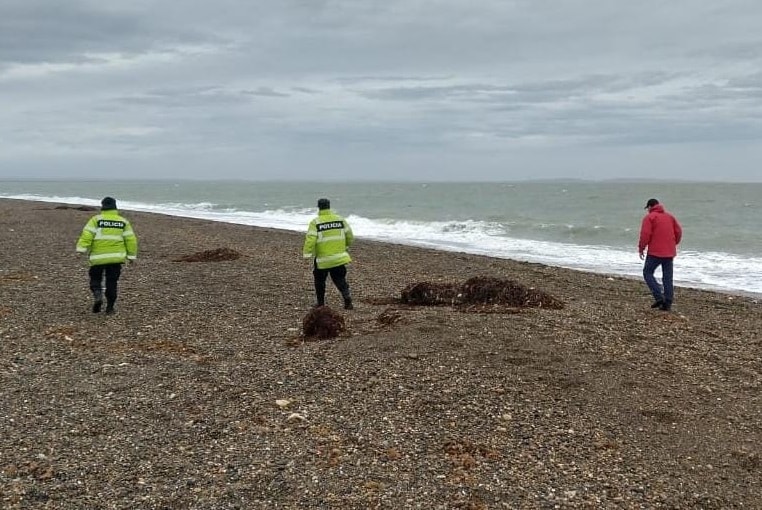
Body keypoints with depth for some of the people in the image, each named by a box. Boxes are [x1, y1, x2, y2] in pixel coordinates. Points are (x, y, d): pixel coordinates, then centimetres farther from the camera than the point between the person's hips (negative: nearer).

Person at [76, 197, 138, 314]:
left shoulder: (96, 219, -1)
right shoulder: (123, 221, 6)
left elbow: (87, 235, -11)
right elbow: (131, 240, 5)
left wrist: (81, 250, -13)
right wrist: (131, 255, 12)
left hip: (98, 257, -2)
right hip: (116, 257, 2)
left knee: (95, 279, 14)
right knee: (112, 282, 8)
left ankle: (97, 294, -13)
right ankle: (110, 307, 7)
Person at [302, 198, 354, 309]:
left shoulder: (315, 222, -9)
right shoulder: (340, 219, 3)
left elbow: (310, 240, -18)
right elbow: (350, 236, 10)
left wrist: (307, 254, -13)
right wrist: (345, 245, 27)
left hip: (322, 259, -3)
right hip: (339, 257, 3)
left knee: (320, 280, 16)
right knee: (340, 280, 9)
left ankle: (320, 302, 23)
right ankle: (347, 298, -9)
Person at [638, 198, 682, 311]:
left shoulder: (649, 217, -5)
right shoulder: (670, 216, 14)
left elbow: (645, 234, -13)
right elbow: (679, 231, 11)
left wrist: (641, 248, -4)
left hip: (655, 252, -6)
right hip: (669, 253, 6)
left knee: (647, 273, 7)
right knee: (668, 278, 8)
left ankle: (659, 297, -8)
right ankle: (667, 304, 6)